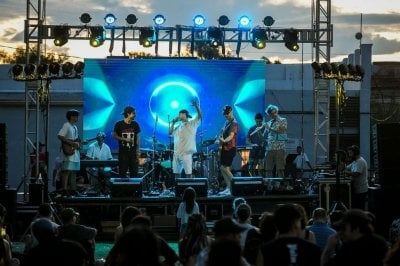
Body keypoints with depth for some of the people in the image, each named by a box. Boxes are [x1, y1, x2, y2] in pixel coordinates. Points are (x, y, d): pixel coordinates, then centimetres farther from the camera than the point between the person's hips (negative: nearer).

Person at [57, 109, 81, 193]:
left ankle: (73, 189, 16)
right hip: (68, 152, -9)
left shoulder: (75, 127, 19)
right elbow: (60, 136, -20)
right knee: (67, 171, -12)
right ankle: (64, 189, -14)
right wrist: (72, 143, -21)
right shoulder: (66, 126, -9)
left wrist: (78, 143, 5)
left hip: (75, 153, 9)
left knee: (74, 171, 11)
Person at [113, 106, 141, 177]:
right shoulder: (119, 124, -4)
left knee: (134, 173, 1)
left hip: (133, 152, 2)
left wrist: (138, 151, 1)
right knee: (122, 173, 1)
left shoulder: (135, 124, 3)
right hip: (123, 152, -2)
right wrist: (125, 139, -13)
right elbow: (114, 136, 0)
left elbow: (138, 138, 7)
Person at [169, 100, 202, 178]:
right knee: (176, 173, 9)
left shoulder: (192, 124, 1)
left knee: (188, 173, -8)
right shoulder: (178, 127, 19)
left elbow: (200, 116, -10)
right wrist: (173, 122, 11)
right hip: (177, 153, 6)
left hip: (186, 153, -6)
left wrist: (196, 106, -25)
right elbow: (170, 132, 15)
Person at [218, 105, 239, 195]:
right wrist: (220, 139, 7)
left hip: (230, 148, -9)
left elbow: (231, 136, -23)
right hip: (224, 148, 9)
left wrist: (224, 141, -39)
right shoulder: (226, 122, 17)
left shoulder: (234, 123, -11)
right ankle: (228, 188, 13)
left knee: (225, 168, -12)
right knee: (223, 168, 8)